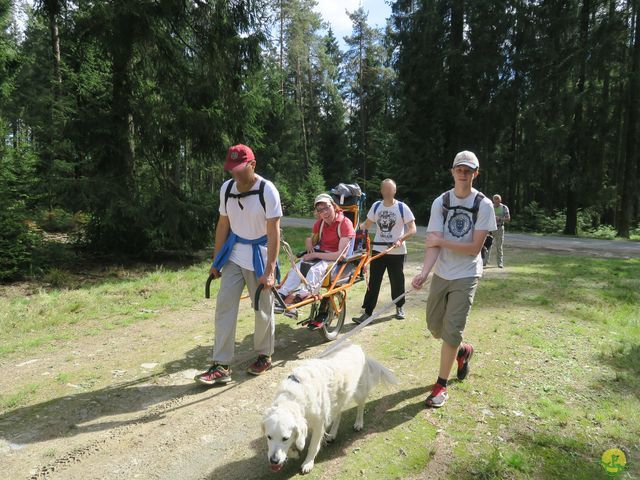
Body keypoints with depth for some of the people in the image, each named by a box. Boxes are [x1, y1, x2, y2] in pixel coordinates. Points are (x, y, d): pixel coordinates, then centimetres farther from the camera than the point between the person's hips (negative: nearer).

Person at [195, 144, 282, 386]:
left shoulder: (267, 190, -16)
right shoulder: (226, 188, -1)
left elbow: (274, 232, -18)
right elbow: (223, 225, 7)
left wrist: (269, 271, -23)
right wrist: (216, 260, 7)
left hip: (259, 256, -4)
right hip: (234, 256, 4)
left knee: (263, 310, 7)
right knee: (224, 306, -3)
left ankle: (264, 356, 29)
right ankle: (221, 366, 3)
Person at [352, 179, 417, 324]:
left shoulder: (402, 207, -6)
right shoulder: (376, 206, 4)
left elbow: (412, 229, -8)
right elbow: (367, 224, 10)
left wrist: (401, 239, -24)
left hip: (397, 252, -2)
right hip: (378, 250, 2)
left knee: (397, 281, 10)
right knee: (373, 282, 1)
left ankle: (399, 307, 33)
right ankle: (367, 312, 4)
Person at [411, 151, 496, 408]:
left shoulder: (484, 205, -9)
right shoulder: (440, 202, -4)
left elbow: (474, 247, -13)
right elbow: (433, 243, -13)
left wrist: (441, 241, -16)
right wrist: (424, 272, -28)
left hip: (466, 276, -3)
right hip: (441, 274, 4)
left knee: (452, 331, -7)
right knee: (434, 325, 14)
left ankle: (441, 385, 11)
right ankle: (463, 350, 45)